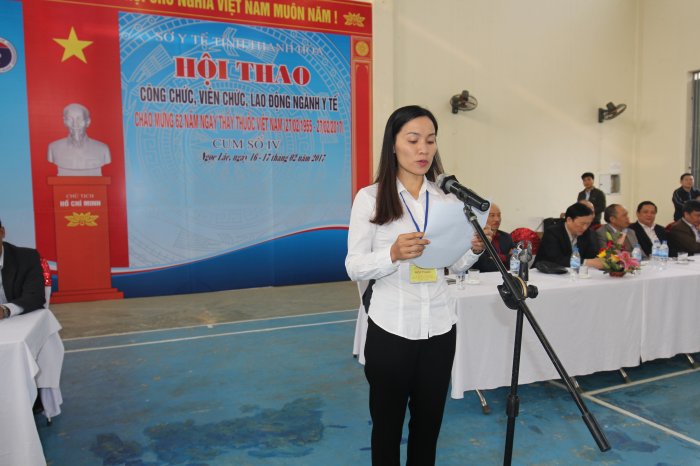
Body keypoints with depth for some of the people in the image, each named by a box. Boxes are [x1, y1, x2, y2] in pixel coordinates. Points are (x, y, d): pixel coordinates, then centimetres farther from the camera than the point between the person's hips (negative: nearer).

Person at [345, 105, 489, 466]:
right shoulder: (370, 197, -7)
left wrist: (476, 248, -11)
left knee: (428, 421, 19)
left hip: (440, 328, 4)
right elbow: (354, 267, -10)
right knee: (387, 422, 15)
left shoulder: (446, 197, 5)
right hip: (390, 329, -3)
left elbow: (456, 266, 9)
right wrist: (394, 254, -27)